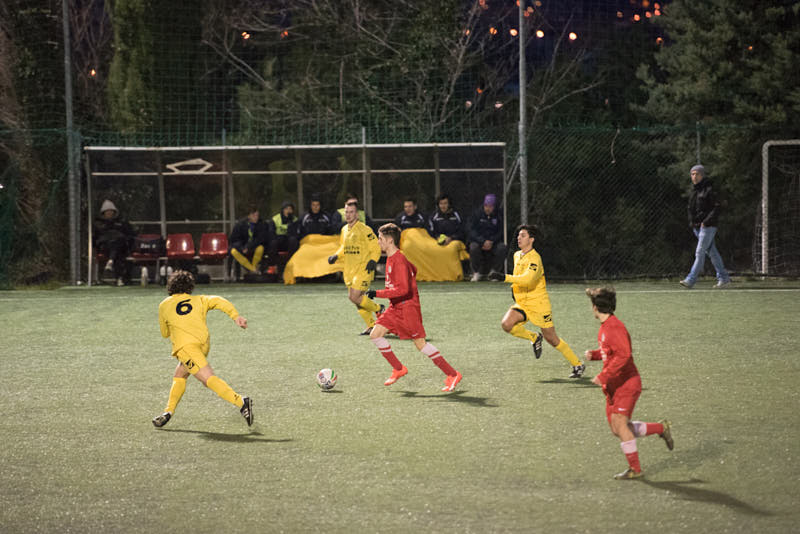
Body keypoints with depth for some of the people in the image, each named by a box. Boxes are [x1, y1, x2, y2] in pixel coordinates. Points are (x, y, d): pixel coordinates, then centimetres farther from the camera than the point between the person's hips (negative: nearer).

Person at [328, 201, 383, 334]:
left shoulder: (364, 230, -12)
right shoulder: (344, 230, 10)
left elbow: (376, 248, -8)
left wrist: (372, 261, -23)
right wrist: (336, 256, 11)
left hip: (363, 270, -8)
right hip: (350, 271, 8)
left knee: (354, 297, -17)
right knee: (356, 299, 7)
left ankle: (377, 309, 7)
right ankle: (371, 326, 19)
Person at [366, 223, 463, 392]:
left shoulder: (399, 261, -20)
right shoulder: (391, 258, 10)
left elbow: (403, 290, -27)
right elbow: (413, 270, 26)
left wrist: (378, 293, -26)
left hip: (407, 307, -10)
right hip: (395, 308, 10)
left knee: (420, 343, -8)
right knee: (375, 334, 3)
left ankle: (452, 375, -1)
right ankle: (398, 369, 12)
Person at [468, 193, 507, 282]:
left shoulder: (500, 214, 0)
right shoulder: (477, 214, 1)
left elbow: (501, 232, -4)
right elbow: (472, 231, -6)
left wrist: (491, 242, -20)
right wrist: (483, 242, -22)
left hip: (495, 242, 0)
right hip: (479, 240, 0)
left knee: (502, 248, -31)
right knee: (473, 247, -33)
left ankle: (494, 272, -11)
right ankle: (477, 272, -10)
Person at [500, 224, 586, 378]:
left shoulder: (534, 258, -18)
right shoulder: (517, 255, 10)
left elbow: (527, 279, -34)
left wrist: (506, 278, -39)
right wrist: (514, 288, 16)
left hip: (539, 303, -7)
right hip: (522, 303, 7)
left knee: (551, 338, -1)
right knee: (507, 324, -20)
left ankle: (578, 365, 17)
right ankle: (534, 338, 7)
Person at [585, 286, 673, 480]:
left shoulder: (615, 327, -19)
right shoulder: (605, 326, 12)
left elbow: (624, 355, -28)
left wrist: (603, 376, -29)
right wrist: (594, 353, 10)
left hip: (626, 384, -10)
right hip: (613, 386, 10)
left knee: (620, 423, -14)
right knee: (617, 429, 8)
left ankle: (635, 468, -7)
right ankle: (661, 428, 22)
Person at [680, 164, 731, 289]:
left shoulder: (709, 189, -10)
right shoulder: (694, 190, 14)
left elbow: (716, 207, -15)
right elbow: (691, 207, 23)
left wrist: (706, 221, -20)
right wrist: (692, 222, 9)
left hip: (707, 226, -8)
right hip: (696, 226, 8)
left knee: (699, 252, -10)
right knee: (712, 252, 11)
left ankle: (691, 280, -13)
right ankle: (723, 278, 17)